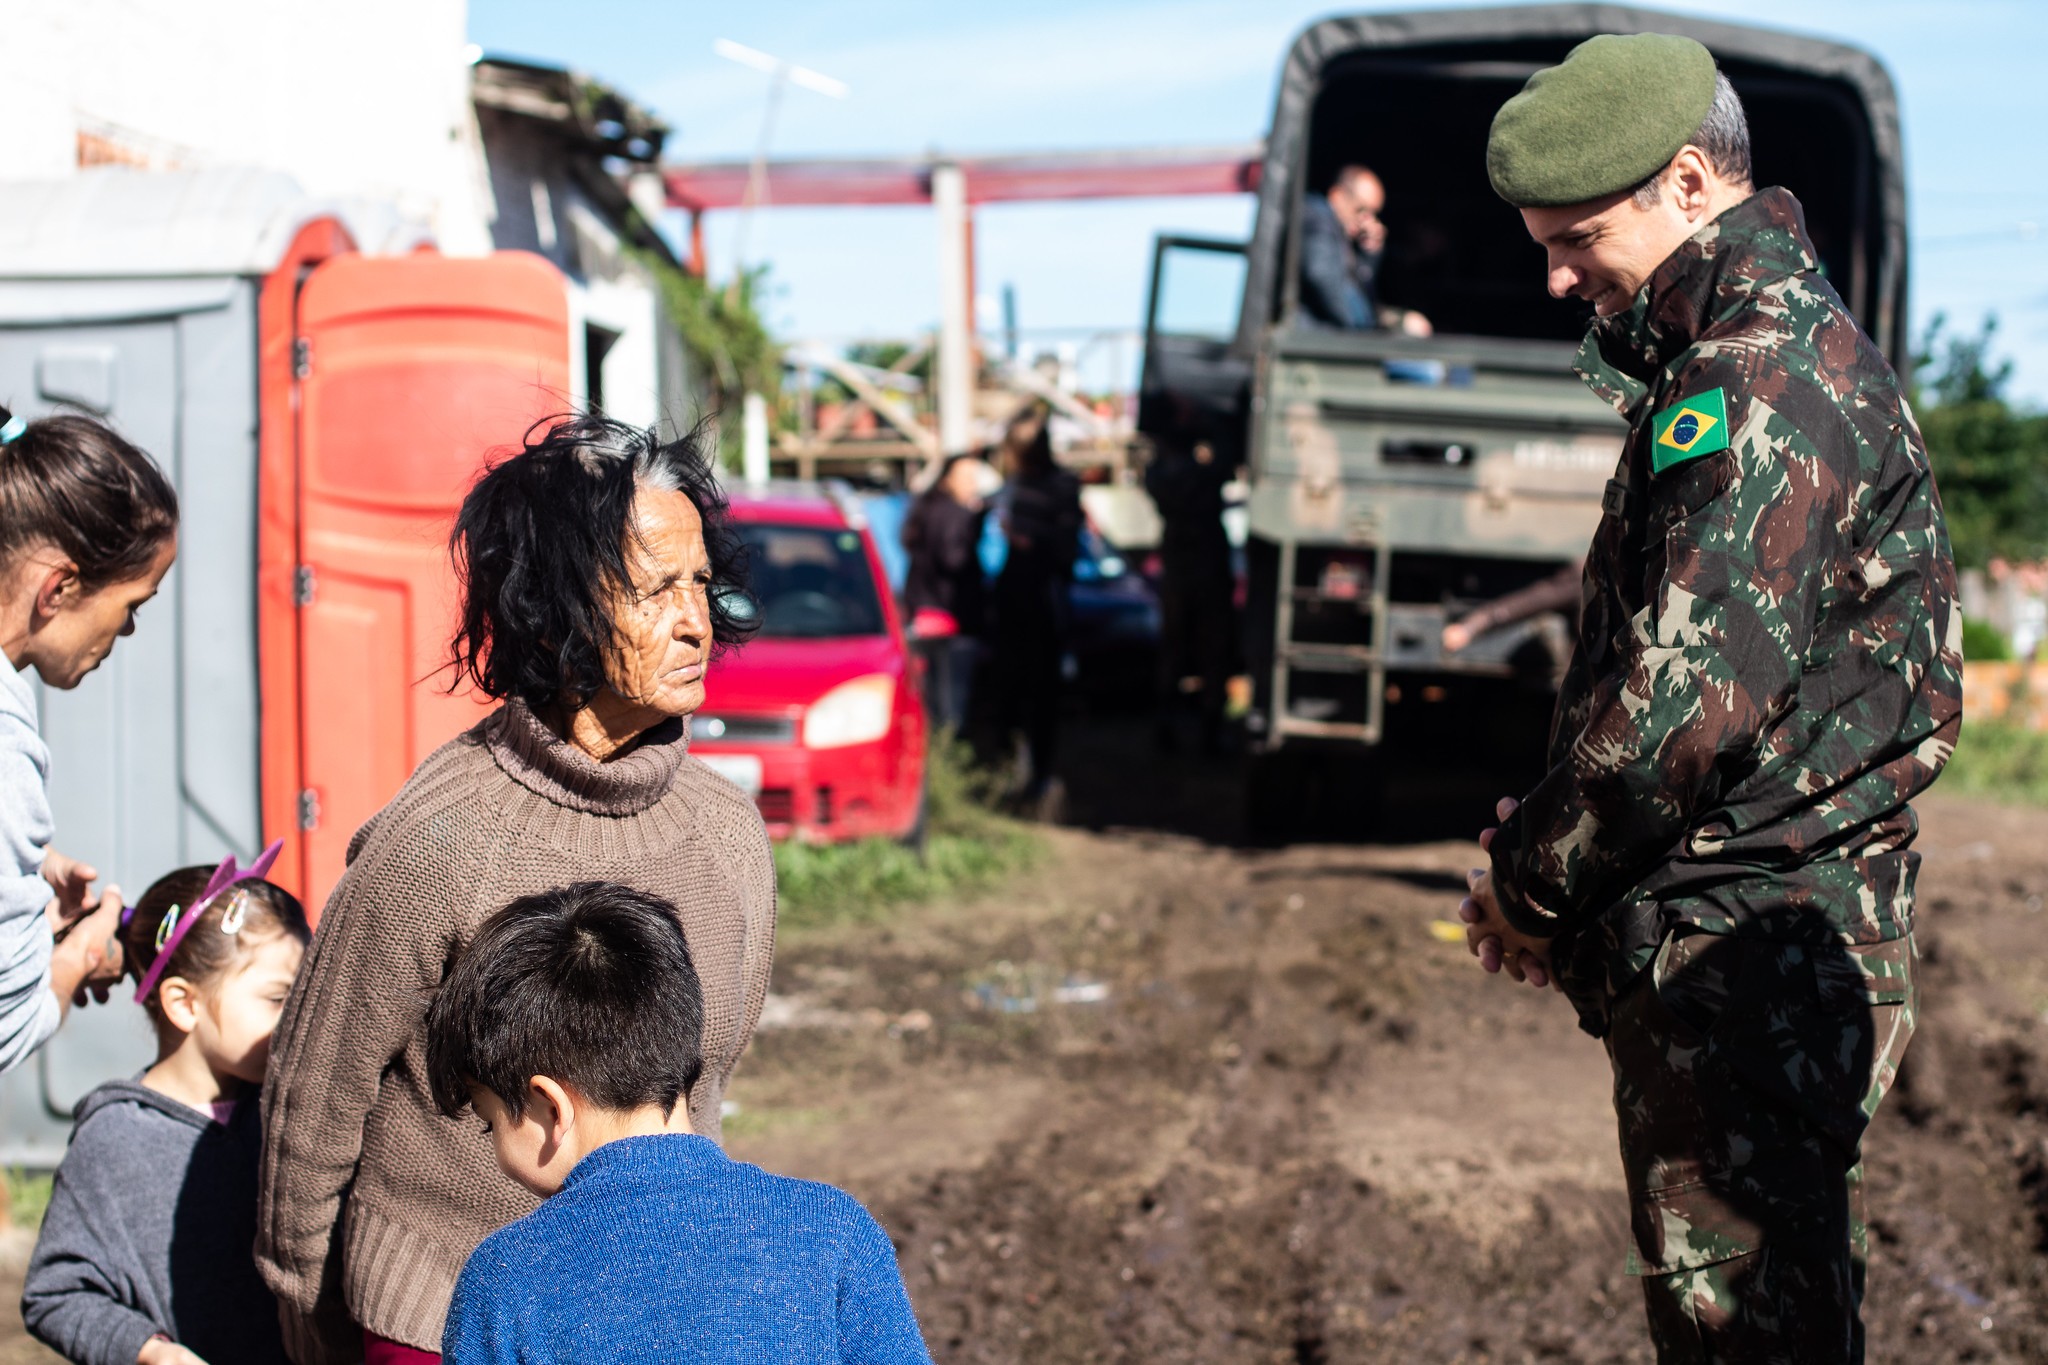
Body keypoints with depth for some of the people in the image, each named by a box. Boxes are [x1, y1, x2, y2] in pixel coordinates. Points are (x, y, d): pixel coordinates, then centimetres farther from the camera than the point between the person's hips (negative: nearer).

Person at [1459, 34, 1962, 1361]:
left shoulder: (1762, 383, -17)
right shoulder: (1794, 347, 17)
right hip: (1788, 952, 11)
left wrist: (1527, 886, -8)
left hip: (1739, 964, -11)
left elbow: (1679, 700, -23)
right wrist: (1554, 878, 11)